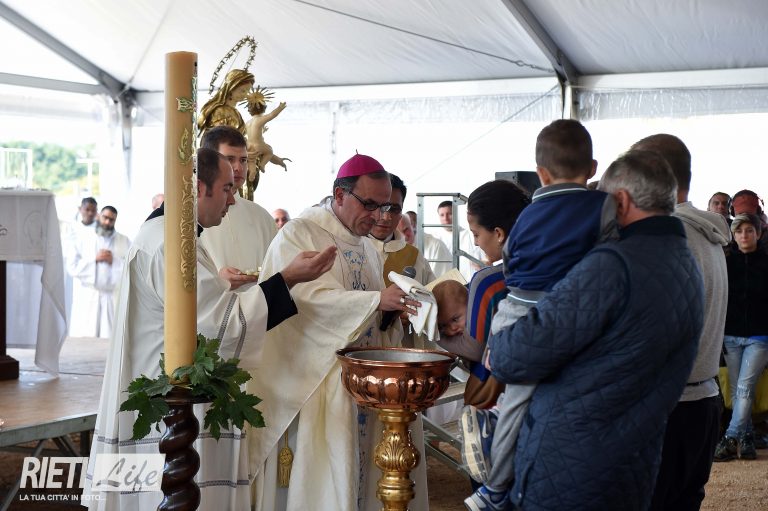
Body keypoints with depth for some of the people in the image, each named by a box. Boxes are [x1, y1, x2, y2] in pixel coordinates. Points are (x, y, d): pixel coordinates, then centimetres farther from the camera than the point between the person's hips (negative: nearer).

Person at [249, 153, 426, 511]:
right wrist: (376, 300, -29)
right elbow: (310, 297, -22)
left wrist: (394, 308, 0)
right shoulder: (299, 234, -7)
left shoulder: (364, 243, 17)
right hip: (316, 380, -7)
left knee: (362, 466, 5)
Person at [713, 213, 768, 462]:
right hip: (731, 336, 2)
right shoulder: (726, 262, 3)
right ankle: (746, 439, 14)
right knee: (736, 391, 5)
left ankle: (730, 439, -7)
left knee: (744, 388, -10)